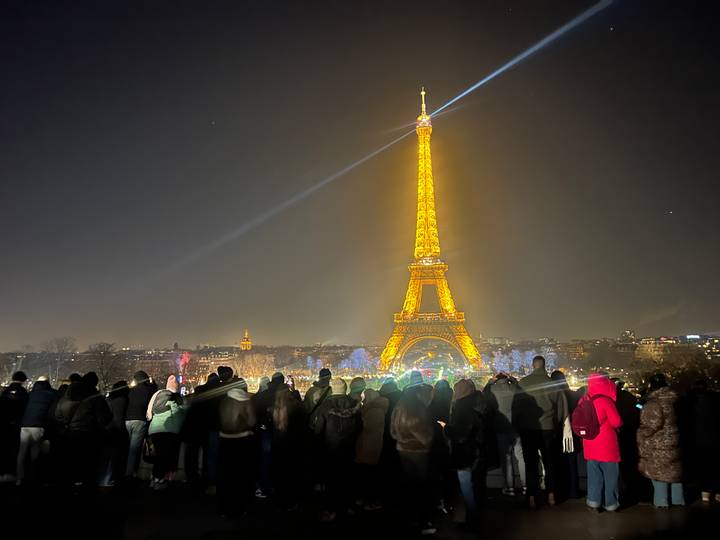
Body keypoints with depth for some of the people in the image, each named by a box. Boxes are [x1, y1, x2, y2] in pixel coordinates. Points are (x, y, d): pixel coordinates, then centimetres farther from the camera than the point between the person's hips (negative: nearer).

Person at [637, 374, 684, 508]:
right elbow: (674, 421, 10)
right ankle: (678, 499, 25)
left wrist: (641, 433, -7)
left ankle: (661, 501, 9)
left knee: (659, 471, 3)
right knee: (674, 469, 16)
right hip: (673, 441, 7)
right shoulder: (672, 400, 2)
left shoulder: (653, 402, -19)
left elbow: (652, 425, -21)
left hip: (658, 443, -7)